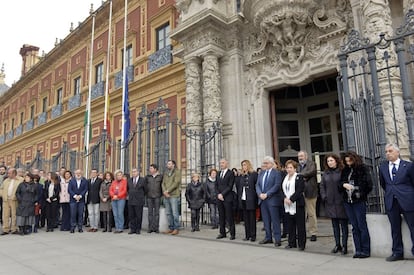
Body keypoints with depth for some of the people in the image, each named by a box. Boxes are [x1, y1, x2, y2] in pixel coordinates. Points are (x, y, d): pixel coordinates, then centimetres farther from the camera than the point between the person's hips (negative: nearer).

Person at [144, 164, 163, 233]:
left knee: (157, 212, 0)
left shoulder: (160, 177, 2)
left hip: (157, 197, -2)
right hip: (149, 197, 2)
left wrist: (161, 194, 1)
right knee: (150, 212, 4)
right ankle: (150, 228, 8)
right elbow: (145, 186, 11)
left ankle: (156, 228, 4)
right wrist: (146, 194, 5)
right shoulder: (147, 177, 8)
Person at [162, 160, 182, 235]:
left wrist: (168, 191, -13)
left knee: (175, 213, -6)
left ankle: (176, 228, 3)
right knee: (168, 213, 9)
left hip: (174, 195, -7)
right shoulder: (165, 173, 17)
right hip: (166, 196, 7)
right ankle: (171, 228, 18)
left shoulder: (177, 172, -3)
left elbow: (176, 183, -13)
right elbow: (163, 183, 11)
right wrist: (164, 191, -6)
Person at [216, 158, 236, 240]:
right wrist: (218, 194, -2)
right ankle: (222, 233, 17)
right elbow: (216, 185, 13)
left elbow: (230, 186, -11)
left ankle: (232, 234, 6)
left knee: (229, 216, -2)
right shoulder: (218, 173, 16)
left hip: (227, 198, -6)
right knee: (221, 216, 9)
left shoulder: (231, 173, -4)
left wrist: (222, 194, -14)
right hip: (219, 198, 6)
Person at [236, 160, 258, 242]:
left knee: (252, 218, 2)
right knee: (245, 218, 10)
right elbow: (238, 186, 15)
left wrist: (255, 196, -9)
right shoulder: (241, 175, 12)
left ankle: (253, 236, 9)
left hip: (251, 199, -5)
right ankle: (247, 235, 17)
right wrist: (239, 196, 6)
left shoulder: (254, 174, -4)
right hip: (243, 199, 5)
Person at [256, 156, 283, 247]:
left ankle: (277, 239, 7)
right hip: (262, 200, 6)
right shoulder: (261, 173, 15)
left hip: (272, 200, -6)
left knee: (275, 220, -1)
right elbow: (257, 185, 10)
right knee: (266, 220, 12)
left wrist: (267, 194, -17)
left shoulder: (277, 173, -5)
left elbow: (277, 186, -14)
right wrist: (260, 194, -8)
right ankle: (268, 238, 22)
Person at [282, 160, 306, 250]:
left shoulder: (299, 177, -5)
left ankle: (301, 244, 11)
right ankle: (291, 243, 21)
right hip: (287, 205, 6)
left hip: (297, 204, -6)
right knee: (290, 225, 11)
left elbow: (300, 190, -13)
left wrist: (291, 199, -17)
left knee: (300, 225, 2)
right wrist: (285, 198, -7)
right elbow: (282, 189, 11)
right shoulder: (285, 177, 15)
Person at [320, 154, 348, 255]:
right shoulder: (325, 173, 9)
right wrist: (324, 196, 4)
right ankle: (337, 245, 22)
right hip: (330, 203, 5)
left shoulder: (342, 172, -7)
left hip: (341, 202, -5)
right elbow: (322, 186, 14)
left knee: (343, 225, 4)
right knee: (335, 225, 12)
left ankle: (344, 246, 13)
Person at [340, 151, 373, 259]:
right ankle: (358, 250, 17)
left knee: (362, 226, 0)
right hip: (348, 202, 5)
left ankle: (365, 250, 9)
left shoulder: (363, 169, -4)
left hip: (359, 201, -5)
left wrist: (362, 194, -6)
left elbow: (369, 184, -8)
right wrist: (344, 185, -9)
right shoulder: (345, 171, 12)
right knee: (355, 227, 10)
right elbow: (340, 183, 11)